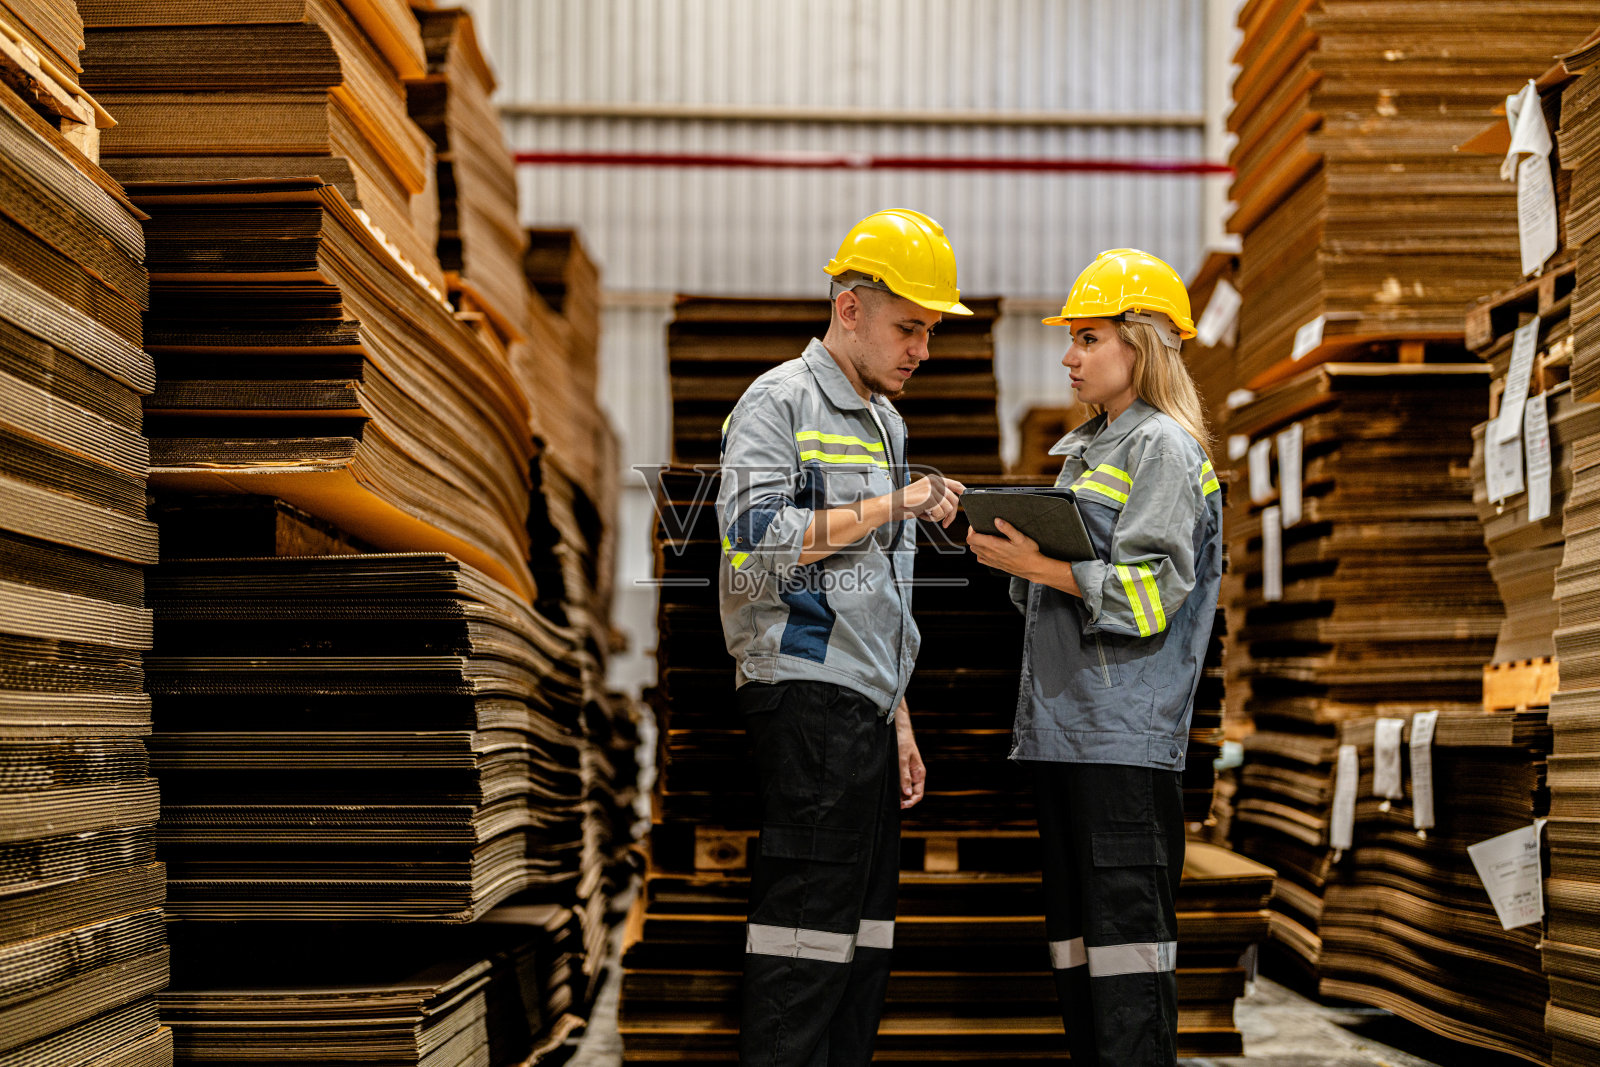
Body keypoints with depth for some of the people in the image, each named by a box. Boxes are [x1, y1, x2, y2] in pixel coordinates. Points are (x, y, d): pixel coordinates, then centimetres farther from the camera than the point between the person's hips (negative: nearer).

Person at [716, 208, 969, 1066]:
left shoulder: (885, 423, 22)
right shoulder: (779, 402, -4)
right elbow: (754, 542, -18)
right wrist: (891, 507, -13)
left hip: (864, 710, 9)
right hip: (807, 700, -9)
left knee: (862, 938, 7)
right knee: (806, 934, -11)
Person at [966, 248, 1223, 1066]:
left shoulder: (1162, 446, -6)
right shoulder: (1085, 449, 21)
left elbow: (1147, 591, -15)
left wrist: (1040, 567, -16)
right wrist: (1017, 557, 5)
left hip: (1126, 731, -9)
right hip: (1060, 724, 9)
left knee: (1126, 924, -8)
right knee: (1074, 926, 12)